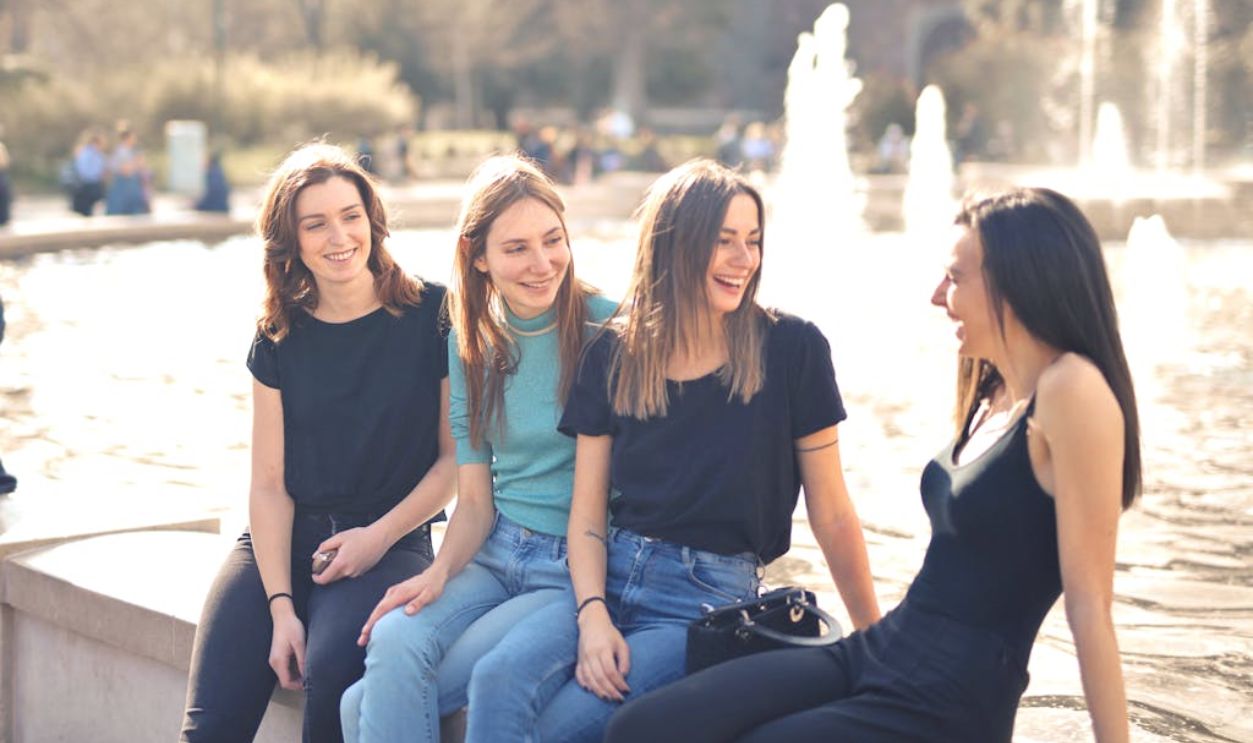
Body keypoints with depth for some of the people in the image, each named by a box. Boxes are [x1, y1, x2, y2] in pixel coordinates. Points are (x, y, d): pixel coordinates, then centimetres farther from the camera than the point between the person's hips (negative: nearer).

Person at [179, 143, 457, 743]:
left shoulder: (431, 316, -3)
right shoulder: (280, 338, 6)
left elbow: (456, 456, -1)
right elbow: (269, 483, 2)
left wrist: (379, 536, -11)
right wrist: (281, 607, -9)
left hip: (390, 541, -3)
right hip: (283, 541, 3)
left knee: (333, 671, -33)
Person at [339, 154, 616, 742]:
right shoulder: (470, 342, 8)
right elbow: (475, 502, 9)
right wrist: (440, 572, -10)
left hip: (579, 568, -4)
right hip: (493, 554, 4)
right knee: (393, 640, -27)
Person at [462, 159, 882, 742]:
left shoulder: (790, 349, -3)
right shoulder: (613, 356, 7)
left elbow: (831, 515, 3)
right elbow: (587, 514, 6)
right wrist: (592, 615, -12)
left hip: (714, 593, -3)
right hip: (612, 577, 3)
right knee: (498, 679, -27)